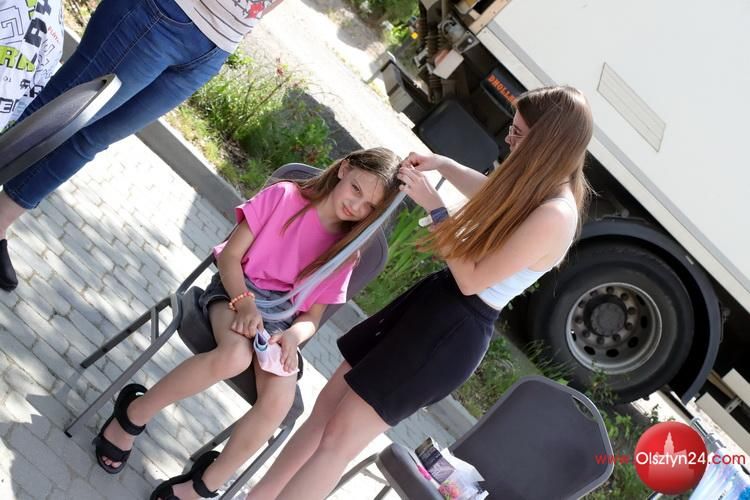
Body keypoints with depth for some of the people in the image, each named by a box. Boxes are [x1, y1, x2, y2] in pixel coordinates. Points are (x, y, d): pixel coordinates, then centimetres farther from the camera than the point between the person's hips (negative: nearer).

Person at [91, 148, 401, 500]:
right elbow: (230, 255, -6)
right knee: (235, 356, -38)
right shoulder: (285, 196, -3)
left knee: (278, 403, -27)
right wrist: (244, 302, -22)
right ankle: (132, 414, -17)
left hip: (283, 320, 3)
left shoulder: (345, 253, 8)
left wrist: (293, 336, -18)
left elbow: (312, 316, 5)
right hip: (237, 290, -3)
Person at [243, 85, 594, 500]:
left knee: (340, 435, -4)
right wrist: (443, 164, 16)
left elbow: (472, 280, -20)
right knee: (329, 403, 13)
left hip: (456, 332, -9)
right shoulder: (537, 186, 4)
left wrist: (433, 206, -14)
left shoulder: (553, 216, -25)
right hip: (433, 299, 10)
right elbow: (493, 194, 29)